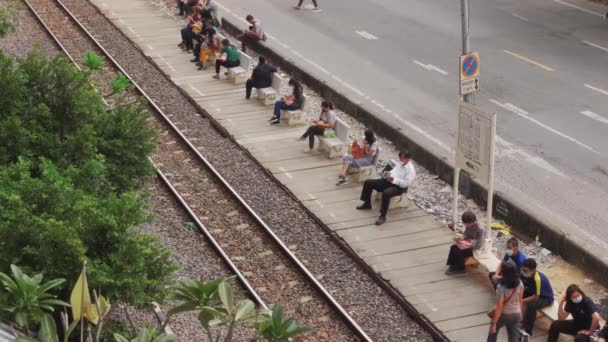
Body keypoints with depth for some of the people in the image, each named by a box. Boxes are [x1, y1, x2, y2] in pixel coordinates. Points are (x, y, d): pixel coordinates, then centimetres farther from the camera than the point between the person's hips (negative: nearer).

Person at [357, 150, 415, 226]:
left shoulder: (411, 170, -16)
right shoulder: (401, 164, 11)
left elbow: (406, 183, -22)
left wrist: (393, 179, -27)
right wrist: (390, 173, 2)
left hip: (398, 187, -9)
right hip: (389, 181, 9)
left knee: (386, 193, -42)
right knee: (368, 182, 4)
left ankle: (383, 216, -33)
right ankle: (367, 203, 20)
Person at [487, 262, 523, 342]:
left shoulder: (501, 287, -30)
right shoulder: (520, 284, -12)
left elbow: (499, 308, -24)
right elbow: (520, 300, 4)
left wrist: (493, 323, -15)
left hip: (503, 315, -4)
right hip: (516, 315, 4)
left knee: (493, 331, 26)